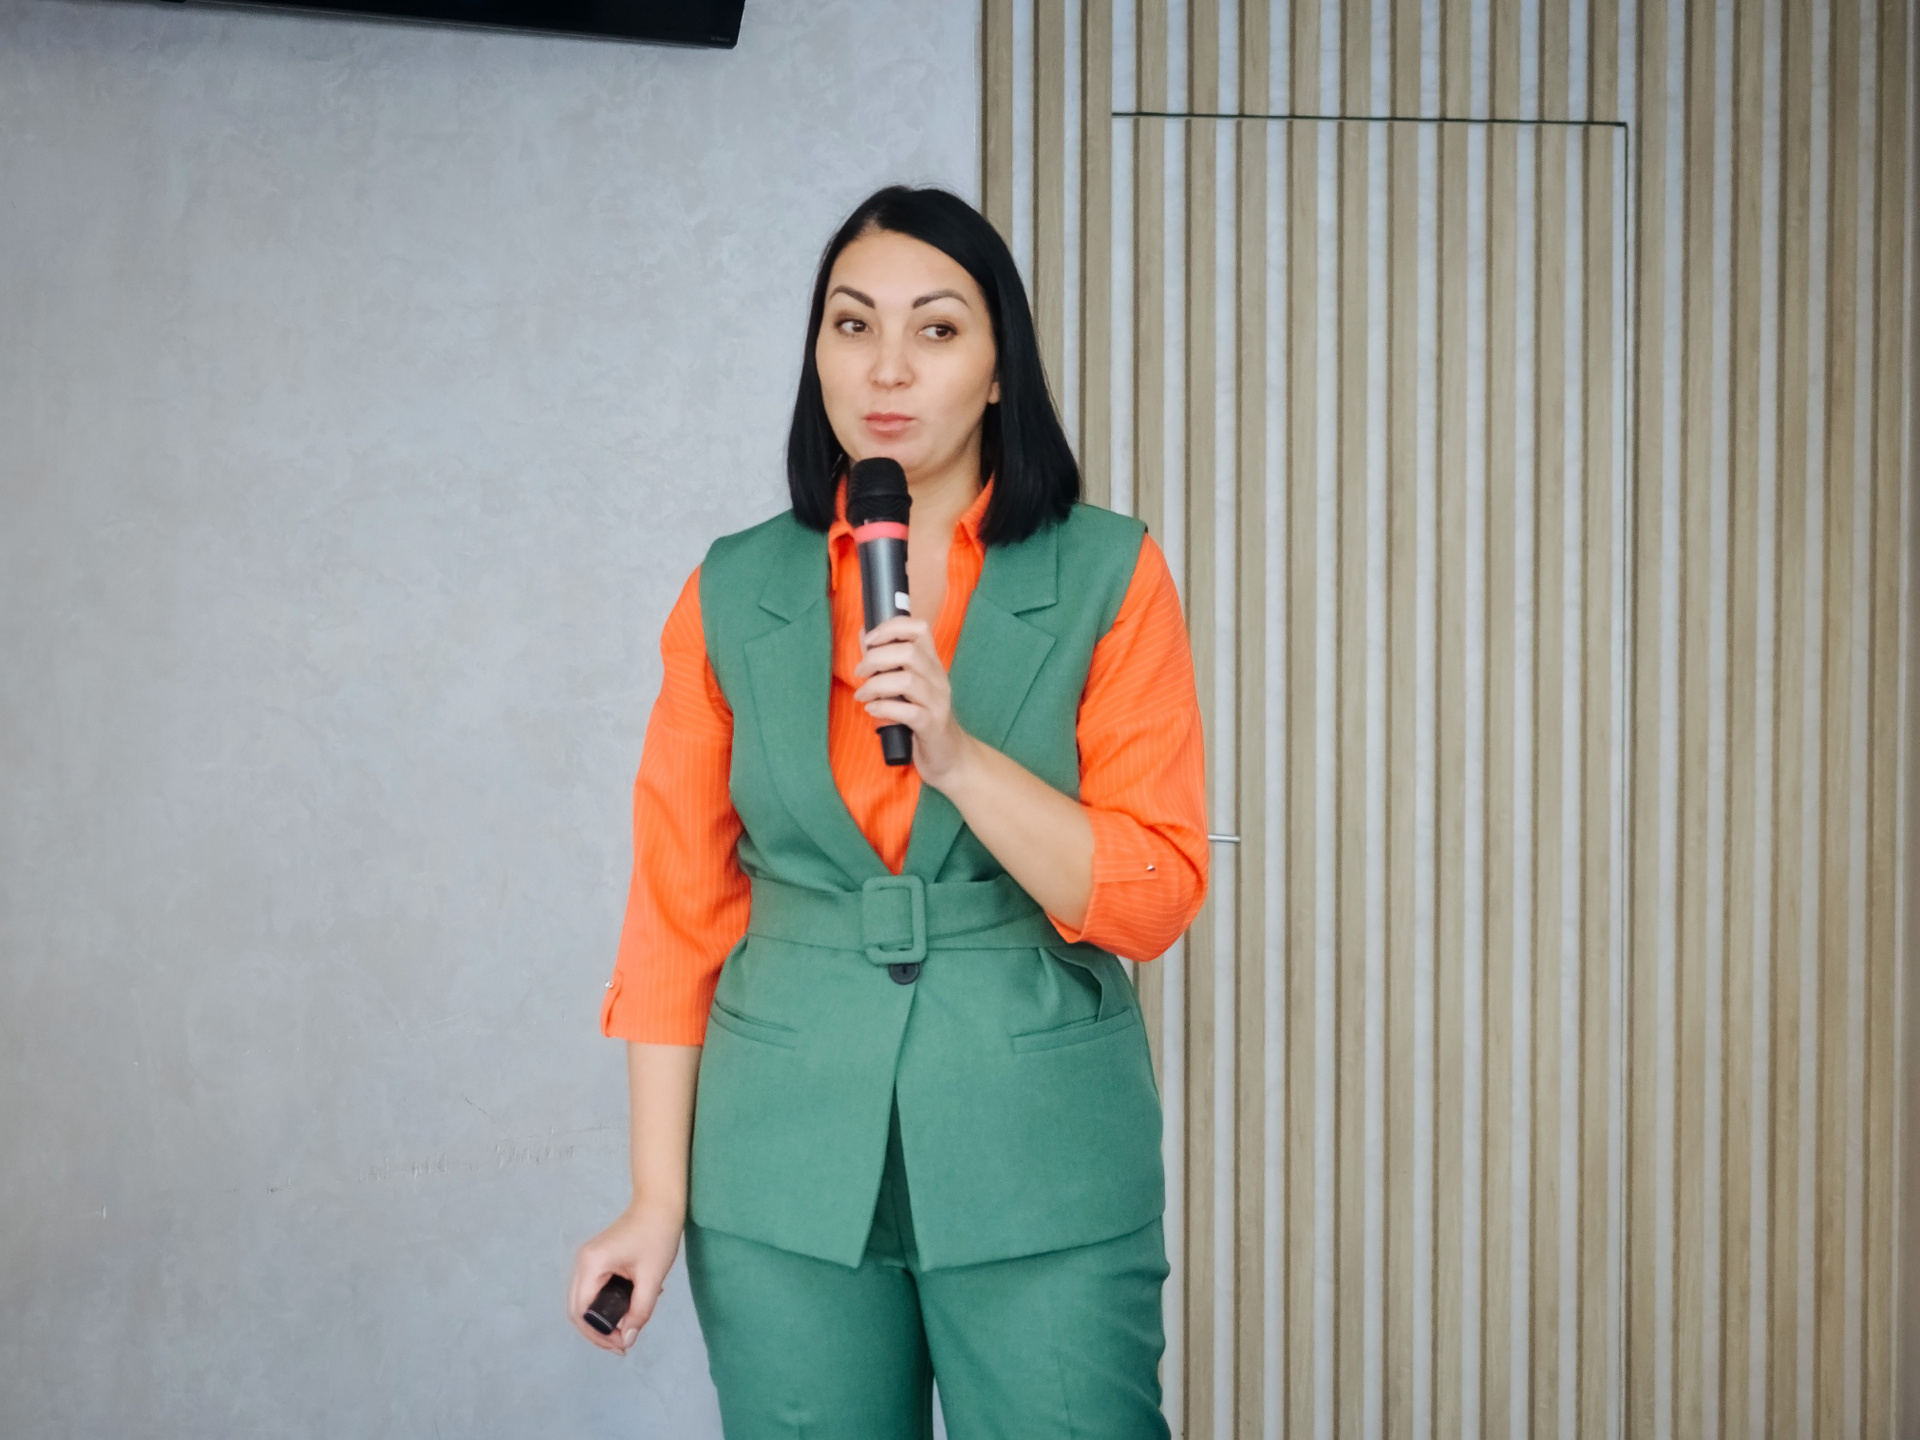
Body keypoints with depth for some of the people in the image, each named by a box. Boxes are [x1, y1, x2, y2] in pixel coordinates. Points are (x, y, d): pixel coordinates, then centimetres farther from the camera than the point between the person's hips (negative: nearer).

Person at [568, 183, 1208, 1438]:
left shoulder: (1108, 577, -2)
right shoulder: (736, 594, 4)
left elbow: (1155, 898, -7)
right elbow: (679, 912, 5)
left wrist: (954, 750, -20)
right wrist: (659, 1199, 2)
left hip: (1043, 1170, -1)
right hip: (789, 1174, 2)